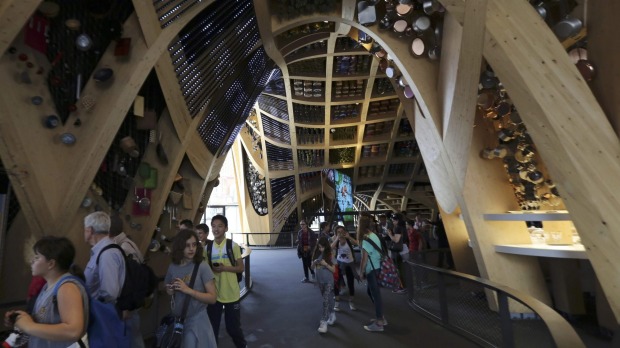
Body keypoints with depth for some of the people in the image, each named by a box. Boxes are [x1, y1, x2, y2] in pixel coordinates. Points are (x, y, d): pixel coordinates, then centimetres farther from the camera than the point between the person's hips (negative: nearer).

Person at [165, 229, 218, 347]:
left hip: (197, 320, -4)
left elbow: (213, 298, -17)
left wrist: (188, 290, -26)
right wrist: (169, 291, -6)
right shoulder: (173, 267, -2)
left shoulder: (202, 266, -16)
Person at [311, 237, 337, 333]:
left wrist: (325, 264, -23)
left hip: (328, 281, -4)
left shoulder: (329, 256, -10)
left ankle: (324, 321, -5)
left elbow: (333, 270, -9)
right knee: (327, 299, 18)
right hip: (320, 281, 4)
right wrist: (315, 263, -16)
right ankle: (332, 314, 36)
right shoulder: (316, 255, -1)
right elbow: (312, 267, 6)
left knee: (326, 301, -10)